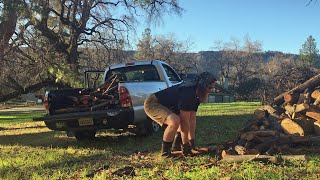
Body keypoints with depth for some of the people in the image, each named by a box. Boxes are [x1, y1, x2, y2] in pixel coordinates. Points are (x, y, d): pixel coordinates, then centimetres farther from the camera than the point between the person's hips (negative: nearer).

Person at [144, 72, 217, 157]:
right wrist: (186, 145, -19)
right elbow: (185, 122, -27)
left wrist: (192, 140, 0)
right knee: (175, 121, -32)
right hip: (152, 104, -11)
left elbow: (192, 119, 2)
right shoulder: (187, 93, -29)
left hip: (165, 105, 11)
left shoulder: (196, 93, 2)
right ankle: (165, 152, -15)